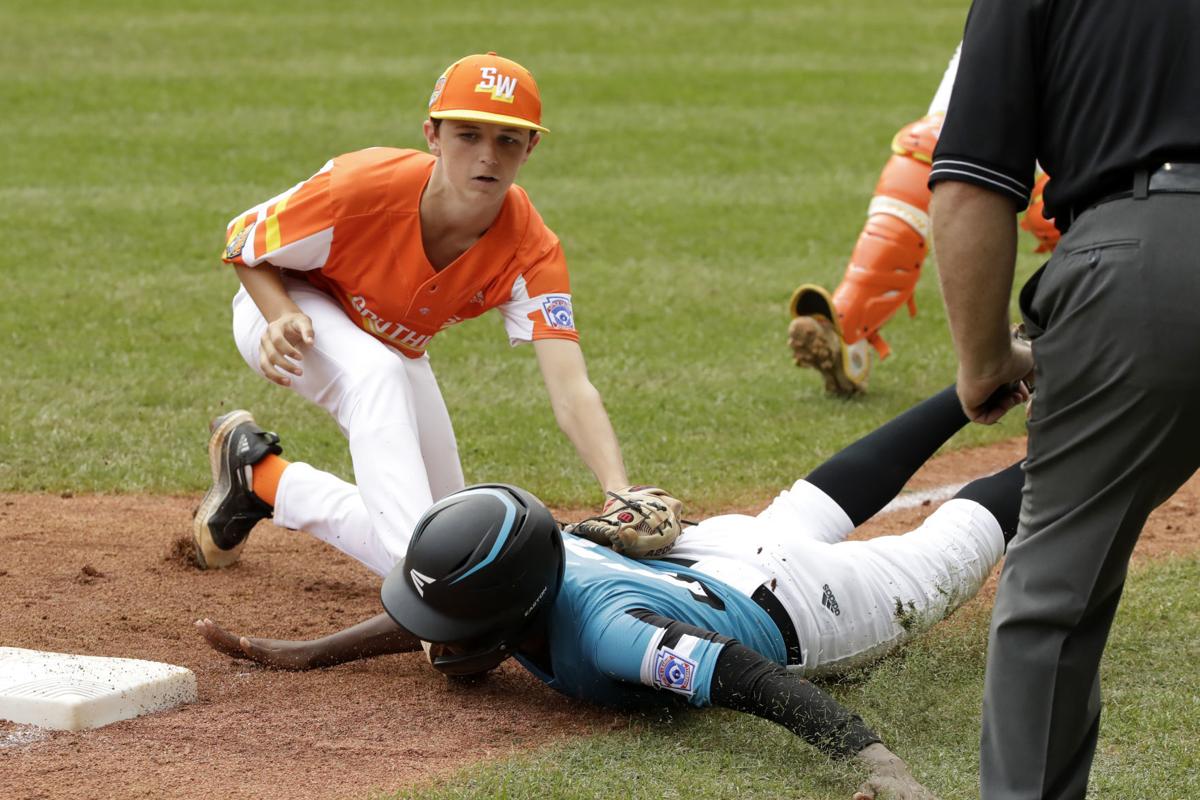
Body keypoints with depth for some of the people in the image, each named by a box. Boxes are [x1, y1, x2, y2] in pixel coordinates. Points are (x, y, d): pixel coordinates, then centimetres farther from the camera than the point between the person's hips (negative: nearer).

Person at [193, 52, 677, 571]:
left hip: (393, 348, 5)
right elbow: (243, 245, -19)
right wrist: (282, 317, -39)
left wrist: (620, 493, -56)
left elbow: (571, 391, -40)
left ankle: (263, 479, 17)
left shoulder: (531, 251, -29)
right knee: (377, 372, -38)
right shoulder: (359, 189, -37)